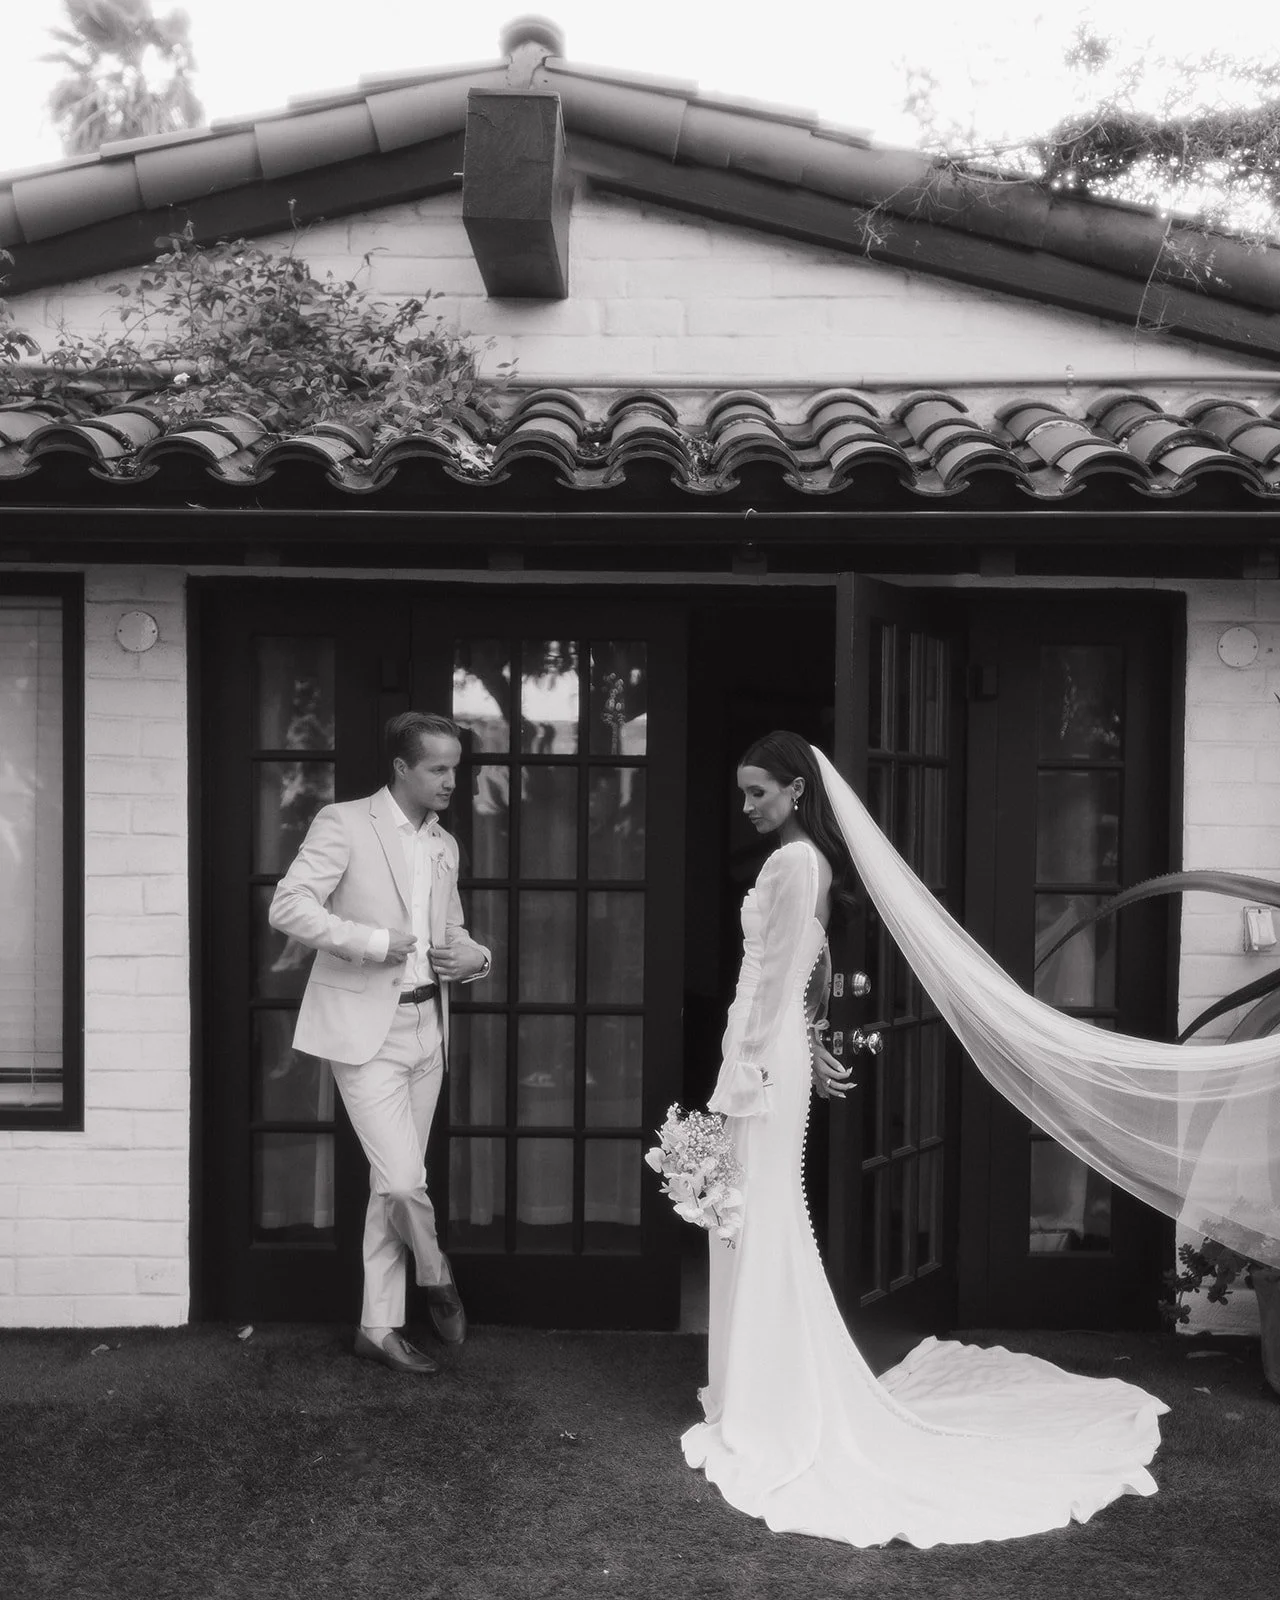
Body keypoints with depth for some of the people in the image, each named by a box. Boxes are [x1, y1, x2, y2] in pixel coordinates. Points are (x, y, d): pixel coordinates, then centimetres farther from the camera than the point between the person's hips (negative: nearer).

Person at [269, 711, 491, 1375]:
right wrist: (371, 941, -20)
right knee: (403, 1179, -10)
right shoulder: (343, 823, -7)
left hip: (425, 1027, 6)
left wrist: (475, 956, 2)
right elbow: (288, 905, -15)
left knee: (391, 1184, 11)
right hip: (364, 1028, -6)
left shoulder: (444, 846, 14)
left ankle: (379, 1325, 22)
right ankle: (437, 1277, 19)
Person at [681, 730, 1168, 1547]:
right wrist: (811, 1044, 26)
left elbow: (779, 977, -19)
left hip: (767, 1056, -10)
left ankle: (769, 1416, 9)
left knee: (761, 1224, -2)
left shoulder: (792, 862, -17)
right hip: (777, 1049, 10)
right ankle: (769, 1398, 30)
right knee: (765, 1224, 17)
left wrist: (747, 1072, -18)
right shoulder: (808, 861, 13)